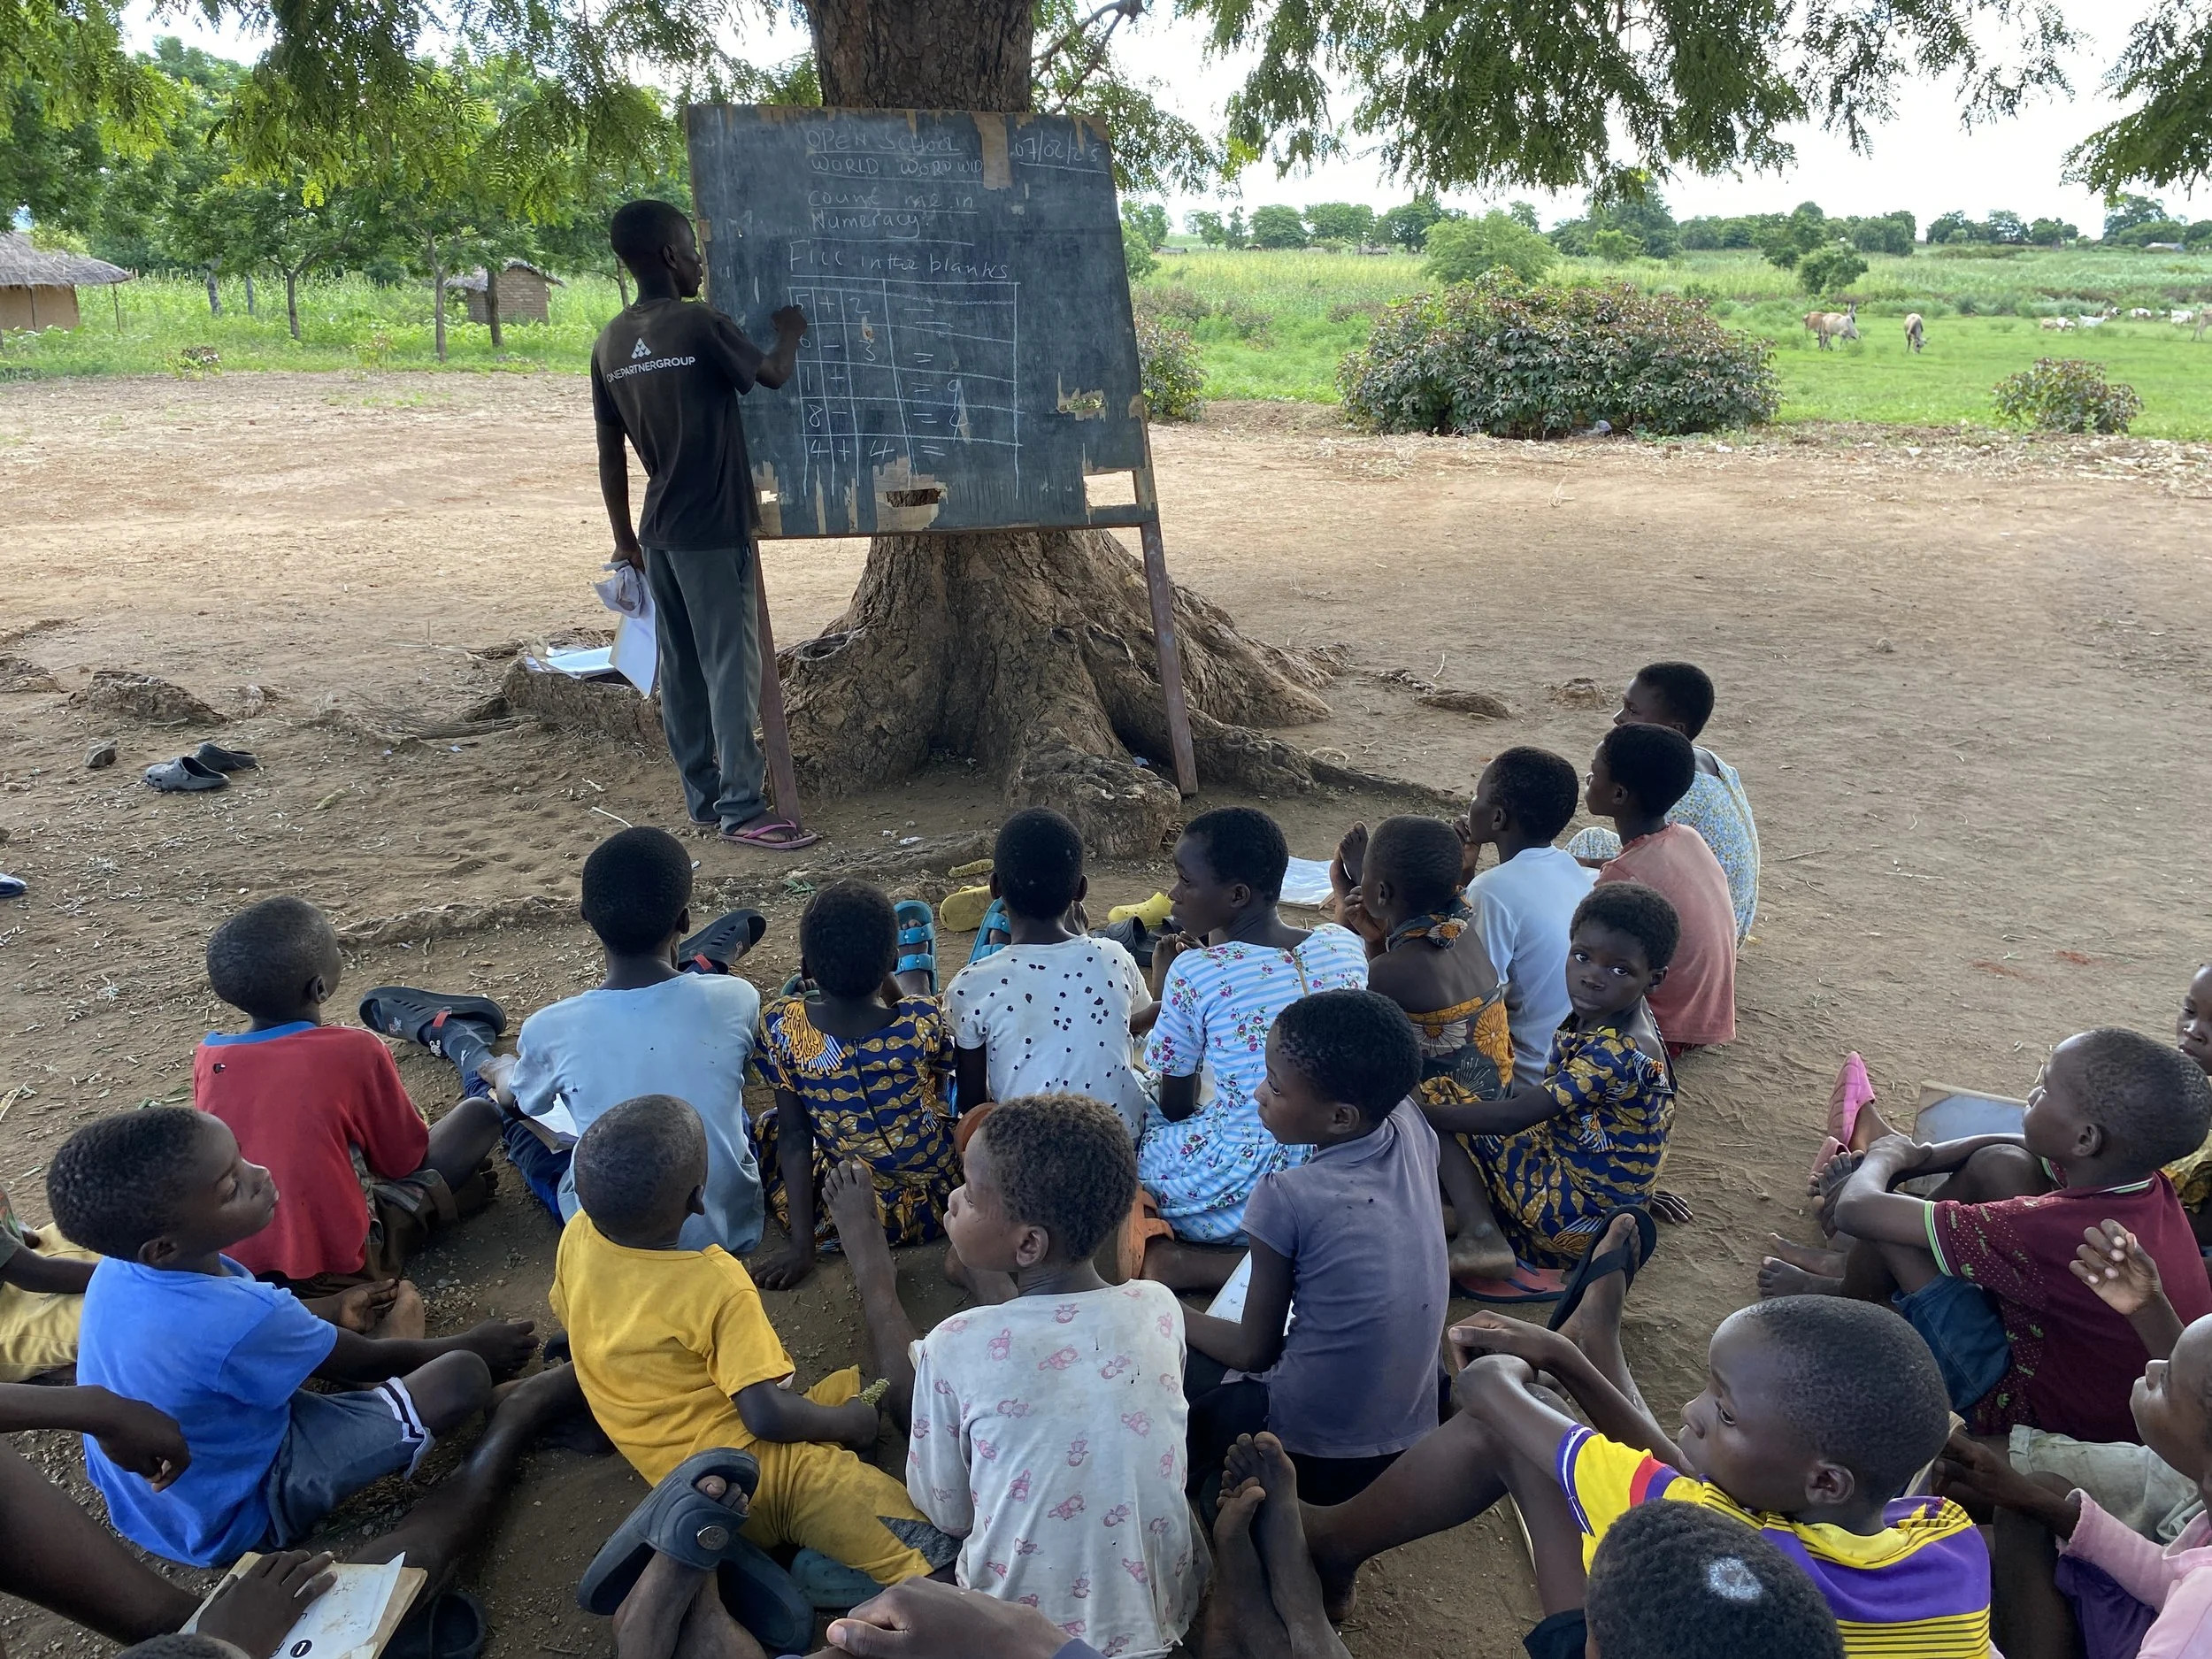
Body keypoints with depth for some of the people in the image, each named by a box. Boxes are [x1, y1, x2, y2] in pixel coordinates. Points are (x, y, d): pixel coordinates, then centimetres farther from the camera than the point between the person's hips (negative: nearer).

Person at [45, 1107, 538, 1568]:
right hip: (233, 1517, -8)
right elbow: (364, 1362, -16)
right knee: (463, 1376, -14)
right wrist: (472, 1345, 0)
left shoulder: (120, 1268, -15)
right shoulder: (244, 1323, -36)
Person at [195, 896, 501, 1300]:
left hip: (233, 1263, 5)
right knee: (480, 1115, 5)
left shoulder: (207, 1059, -5)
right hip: (334, 1268, -5)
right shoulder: (354, 1051, -19)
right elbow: (403, 1159, -4)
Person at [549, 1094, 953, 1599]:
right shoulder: (716, 1286, -21)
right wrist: (848, 1423, -4)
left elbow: (564, 1314, 20)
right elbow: (768, 1417, -23)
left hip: (653, 1454, 9)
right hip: (751, 1471, -9)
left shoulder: (576, 1235, -1)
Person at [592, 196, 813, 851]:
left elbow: (611, 452, 10)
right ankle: (742, 807, -2)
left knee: (682, 670, 11)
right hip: (713, 528, -7)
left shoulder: (611, 342, 7)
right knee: (732, 666, -4)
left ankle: (703, 798, 18)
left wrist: (624, 537, 17)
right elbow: (774, 374, 2)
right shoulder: (699, 323, -12)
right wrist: (789, 331, 23)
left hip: (658, 531, 7)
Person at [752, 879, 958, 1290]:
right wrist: (882, 977, 5)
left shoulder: (781, 1026, -19)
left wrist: (802, 1246, -7)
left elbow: (794, 1136, -14)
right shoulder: (925, 1019, -22)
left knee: (770, 1129, 30)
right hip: (934, 1206, 0)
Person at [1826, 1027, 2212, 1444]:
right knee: (1998, 1164, 3)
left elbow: (1858, 1209, -29)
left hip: (2033, 1406, -7)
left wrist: (1885, 1157, -8)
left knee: (1884, 1217, -12)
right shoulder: (2145, 1181, -13)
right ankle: (1855, 1262, 24)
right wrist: (1920, 1156, 4)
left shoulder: (2052, 1231, -36)